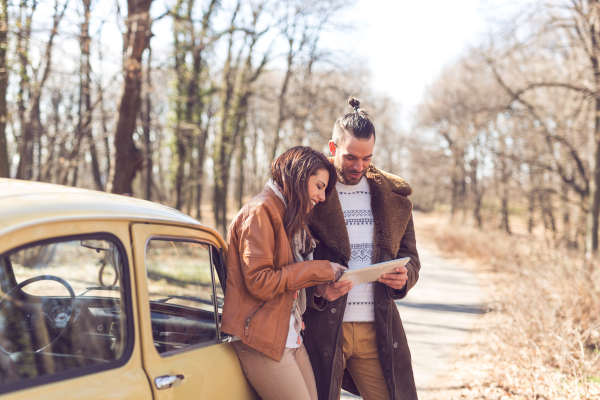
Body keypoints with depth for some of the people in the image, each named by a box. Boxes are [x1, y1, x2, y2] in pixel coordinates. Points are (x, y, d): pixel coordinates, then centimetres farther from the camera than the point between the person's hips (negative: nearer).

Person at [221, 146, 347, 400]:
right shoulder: (260, 211, -10)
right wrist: (319, 270, -12)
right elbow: (259, 283, -17)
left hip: (291, 338, 9)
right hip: (262, 341, -9)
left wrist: (324, 290, 7)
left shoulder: (291, 219, 20)